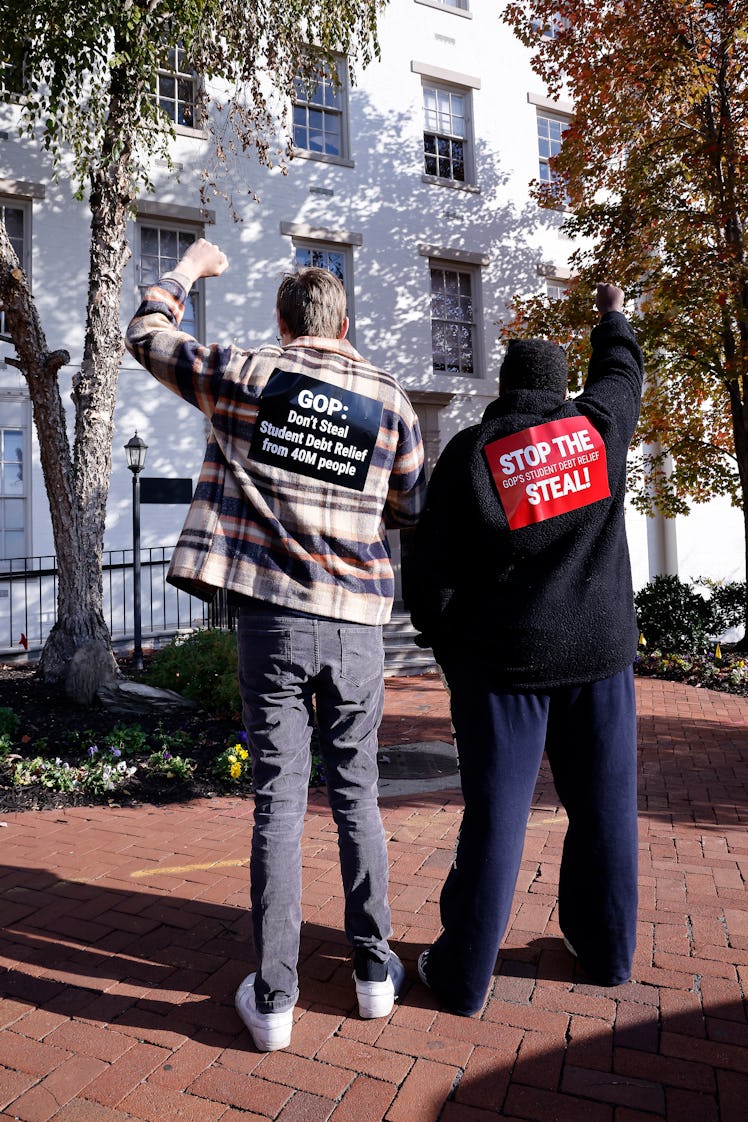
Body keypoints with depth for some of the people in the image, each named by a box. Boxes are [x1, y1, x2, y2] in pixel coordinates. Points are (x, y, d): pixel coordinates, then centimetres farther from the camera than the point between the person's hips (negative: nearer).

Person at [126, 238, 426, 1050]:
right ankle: (373, 968, 28)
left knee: (278, 801, 6)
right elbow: (412, 511, 11)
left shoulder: (245, 375, 0)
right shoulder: (390, 399, 4)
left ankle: (272, 1000, 16)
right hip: (356, 625, 2)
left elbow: (145, 335, 16)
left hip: (273, 618, -1)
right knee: (356, 793, 15)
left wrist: (188, 268, 31)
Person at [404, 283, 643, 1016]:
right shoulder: (597, 425, 2)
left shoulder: (470, 453, -6)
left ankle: (464, 974, 15)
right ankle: (605, 949, 31)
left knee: (495, 813, 3)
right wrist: (613, 319, 46)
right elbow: (621, 372, 26)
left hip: (505, 659, -3)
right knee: (603, 803, 15)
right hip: (599, 651, 3)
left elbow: (433, 567, -6)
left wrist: (441, 640, 11)